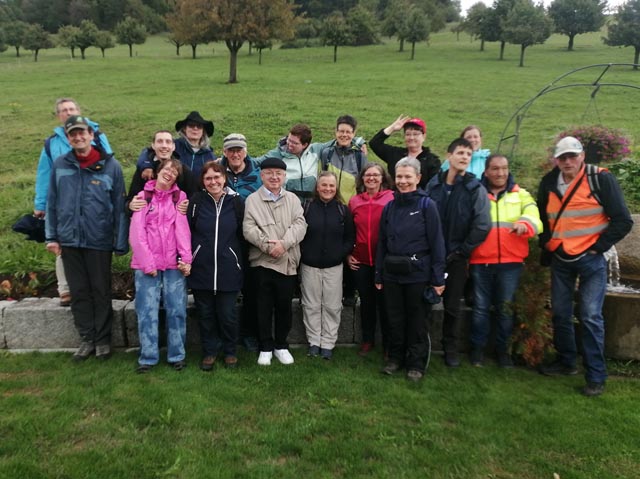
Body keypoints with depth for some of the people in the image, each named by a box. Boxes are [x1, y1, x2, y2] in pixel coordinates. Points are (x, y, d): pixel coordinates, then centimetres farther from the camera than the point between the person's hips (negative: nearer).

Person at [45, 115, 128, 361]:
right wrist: (51, 236, 4)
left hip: (99, 240, -3)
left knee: (101, 292, 8)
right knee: (79, 293, 11)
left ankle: (103, 339, 21)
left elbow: (119, 206, -5)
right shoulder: (60, 165, 3)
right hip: (69, 240, 3)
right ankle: (87, 338, 24)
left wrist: (121, 243, -7)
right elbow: (52, 202, 8)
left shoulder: (110, 165, -5)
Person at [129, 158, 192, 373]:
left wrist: (186, 258, -13)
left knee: (176, 310, 3)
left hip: (174, 263, 0)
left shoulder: (180, 197, 10)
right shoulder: (143, 196, 8)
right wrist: (146, 262, -9)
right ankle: (148, 357, 9)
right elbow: (137, 232, 0)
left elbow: (182, 228, -1)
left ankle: (177, 355, 13)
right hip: (146, 263, 0)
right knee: (147, 311, 1)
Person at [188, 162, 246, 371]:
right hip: (201, 268, 1)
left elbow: (243, 234, 4)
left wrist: (241, 263, 3)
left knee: (228, 314, 6)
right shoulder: (196, 201, 0)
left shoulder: (236, 201, 0)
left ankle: (230, 351, 26)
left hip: (228, 269, -1)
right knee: (205, 313, 11)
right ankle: (209, 352, 27)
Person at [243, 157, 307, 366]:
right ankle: (266, 347, 18)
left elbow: (300, 224, -1)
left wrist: (284, 243, -16)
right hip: (262, 261, -2)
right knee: (264, 307, 5)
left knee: (284, 306, 9)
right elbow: (249, 228, -6)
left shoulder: (293, 199, 11)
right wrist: (267, 245, -17)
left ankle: (281, 345, 25)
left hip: (287, 261, 2)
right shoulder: (252, 200, 4)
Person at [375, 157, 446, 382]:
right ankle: (395, 357, 31)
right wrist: (379, 275, 9)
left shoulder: (427, 205, -7)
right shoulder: (389, 207, 7)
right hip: (392, 273, 4)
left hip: (418, 273, -4)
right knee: (395, 319, 14)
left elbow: (436, 243, -9)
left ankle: (416, 363, 23)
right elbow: (382, 243, 9)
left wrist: (438, 278, -12)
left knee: (418, 321, 8)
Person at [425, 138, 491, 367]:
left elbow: (483, 226, -9)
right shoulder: (433, 184, 2)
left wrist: (462, 251, -8)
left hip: (456, 258, -1)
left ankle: (450, 348, 26)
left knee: (452, 305, 8)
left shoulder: (475, 188, -5)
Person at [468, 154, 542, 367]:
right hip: (481, 262, 0)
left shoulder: (521, 195, 9)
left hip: (510, 262, 1)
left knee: (505, 308, 8)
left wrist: (525, 224, -30)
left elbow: (534, 219, -5)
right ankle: (478, 348, 21)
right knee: (481, 307, 7)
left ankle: (503, 349, 23)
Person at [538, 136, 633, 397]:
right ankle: (566, 361, 30)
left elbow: (623, 221, -10)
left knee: (591, 316, -7)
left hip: (590, 259, -5)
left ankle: (596, 376, 3)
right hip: (560, 259, 5)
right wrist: (546, 244, 10)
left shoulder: (601, 179, -10)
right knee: (560, 313, 12)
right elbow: (542, 218, 19)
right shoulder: (549, 183, 4)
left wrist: (598, 247, -11)